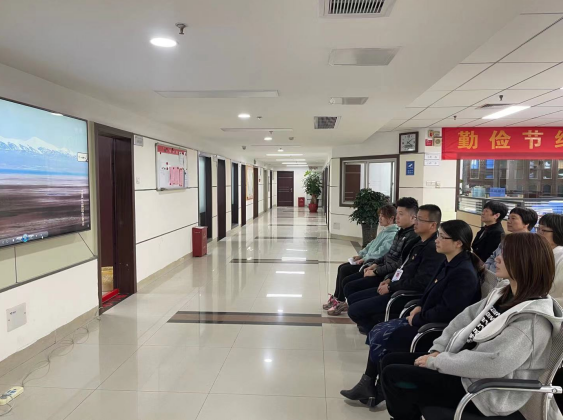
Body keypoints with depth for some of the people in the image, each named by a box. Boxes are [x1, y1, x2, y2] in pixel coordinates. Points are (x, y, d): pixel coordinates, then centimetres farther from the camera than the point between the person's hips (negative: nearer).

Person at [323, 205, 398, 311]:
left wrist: (364, 259, -18)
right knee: (342, 267, 3)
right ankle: (336, 297, 9)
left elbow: (382, 252, -25)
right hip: (368, 259, 10)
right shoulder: (383, 231, 15)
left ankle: (340, 301, -1)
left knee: (345, 270, -14)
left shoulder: (393, 235, -17)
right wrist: (360, 254, 8)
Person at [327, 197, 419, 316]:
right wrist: (375, 264, 7)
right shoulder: (401, 232, 11)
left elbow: (401, 264, -24)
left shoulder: (413, 236, -20)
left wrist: (376, 271, -17)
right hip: (383, 268, 10)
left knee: (350, 287, -14)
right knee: (347, 281, 7)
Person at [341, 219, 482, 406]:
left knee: (382, 340, -13)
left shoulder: (464, 273, -23)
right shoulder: (449, 264, 8)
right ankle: (369, 384, 6)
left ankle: (382, 390, 10)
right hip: (426, 320, 10)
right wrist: (420, 307, 3)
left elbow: (447, 312, -28)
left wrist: (417, 319, -16)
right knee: (377, 332, 0)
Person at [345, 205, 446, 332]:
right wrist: (389, 279, 8)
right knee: (352, 298, 10)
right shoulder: (421, 242, 13)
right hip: (395, 287, 10)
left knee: (354, 310, -14)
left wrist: (391, 287, -16)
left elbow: (420, 283, -25)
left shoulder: (433, 248, -19)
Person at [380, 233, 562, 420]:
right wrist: (437, 351, -3)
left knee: (393, 376, -15)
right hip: (465, 366, 9)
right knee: (391, 361, 4)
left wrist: (437, 361, -20)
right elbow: (465, 319, 9)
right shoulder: (502, 294, 6)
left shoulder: (534, 318, -23)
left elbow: (491, 363, -30)